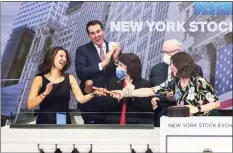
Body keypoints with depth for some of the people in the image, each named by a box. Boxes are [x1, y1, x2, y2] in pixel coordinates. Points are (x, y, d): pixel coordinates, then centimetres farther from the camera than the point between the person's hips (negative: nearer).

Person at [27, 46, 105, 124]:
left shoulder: (69, 78, 9)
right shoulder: (39, 79, 1)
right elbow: (30, 105, -8)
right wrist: (44, 93, -22)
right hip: (45, 122, -2)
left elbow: (81, 99, -2)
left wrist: (93, 93, -19)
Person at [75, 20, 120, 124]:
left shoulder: (113, 48, 4)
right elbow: (80, 73, -17)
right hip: (92, 102, -3)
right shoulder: (82, 50, -3)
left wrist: (116, 59, -19)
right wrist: (102, 64, -27)